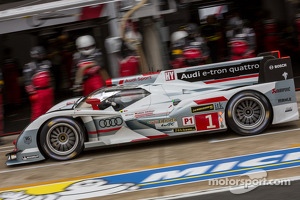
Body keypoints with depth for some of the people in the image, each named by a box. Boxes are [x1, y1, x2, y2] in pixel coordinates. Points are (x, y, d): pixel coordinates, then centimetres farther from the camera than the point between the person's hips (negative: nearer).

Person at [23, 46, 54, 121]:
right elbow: (27, 81, -13)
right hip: (38, 92, -6)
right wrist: (32, 93, -17)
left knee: (49, 109, 13)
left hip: (48, 90, 6)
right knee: (37, 111, -5)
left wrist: (51, 88, 21)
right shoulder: (29, 66, -9)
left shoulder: (47, 63, 11)